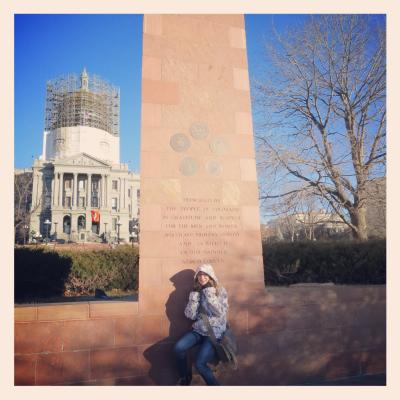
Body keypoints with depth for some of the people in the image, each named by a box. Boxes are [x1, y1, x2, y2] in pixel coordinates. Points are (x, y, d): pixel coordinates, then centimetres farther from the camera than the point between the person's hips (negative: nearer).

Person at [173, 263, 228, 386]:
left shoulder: (220, 291, -3)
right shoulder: (197, 292, 6)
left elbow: (220, 312, -17)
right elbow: (190, 315, -2)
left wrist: (209, 292, -19)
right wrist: (195, 295, -11)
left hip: (214, 333, -4)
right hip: (198, 330, 4)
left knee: (199, 363, -22)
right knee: (178, 348, -19)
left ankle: (214, 384, 5)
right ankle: (184, 377, 7)